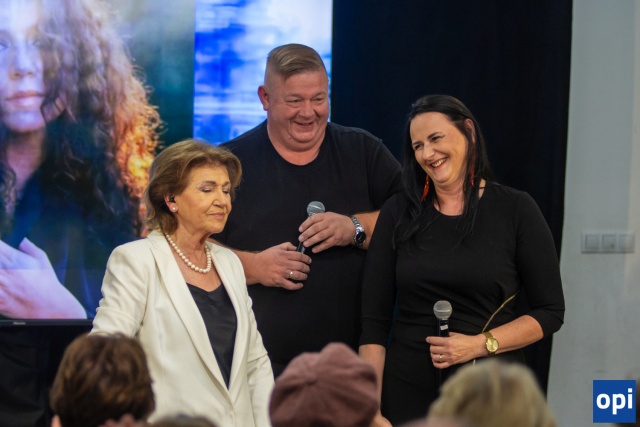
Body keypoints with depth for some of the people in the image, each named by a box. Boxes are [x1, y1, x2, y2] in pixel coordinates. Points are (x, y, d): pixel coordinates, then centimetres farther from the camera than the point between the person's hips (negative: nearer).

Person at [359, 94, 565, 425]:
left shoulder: (515, 209, -2)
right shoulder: (398, 214, 1)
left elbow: (550, 311, -2)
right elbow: (373, 321, -1)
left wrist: (480, 345, -15)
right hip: (407, 388, 1)